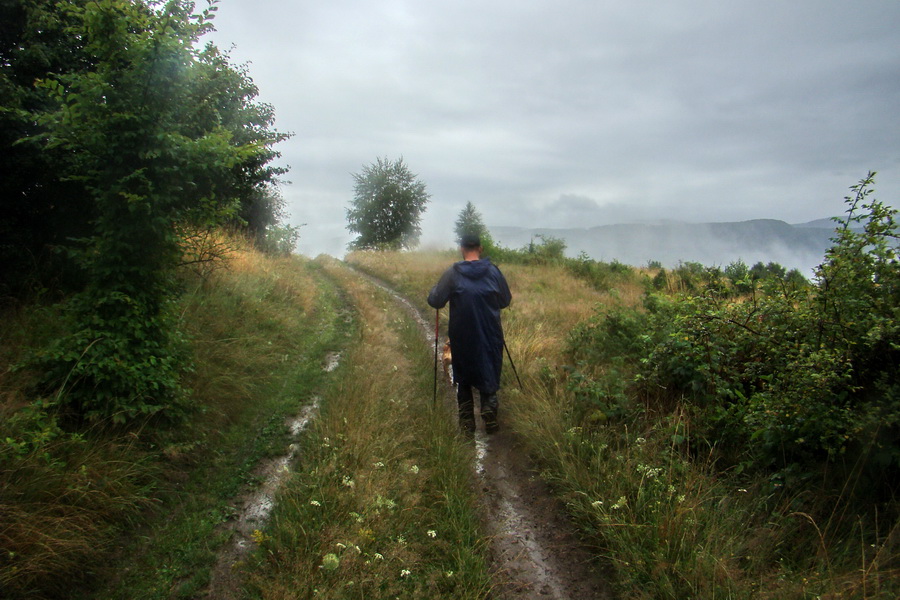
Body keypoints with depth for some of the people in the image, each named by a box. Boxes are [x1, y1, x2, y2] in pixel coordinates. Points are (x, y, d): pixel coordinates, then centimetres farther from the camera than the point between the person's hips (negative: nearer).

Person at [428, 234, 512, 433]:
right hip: (490, 336, 1)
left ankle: (467, 420, 17)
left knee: (463, 378, 16)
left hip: (462, 336, 0)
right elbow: (505, 301, 5)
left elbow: (435, 301, -9)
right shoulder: (493, 271, -4)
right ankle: (489, 415, -4)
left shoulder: (452, 274, -9)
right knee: (490, 374, 13)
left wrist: (434, 289, 12)